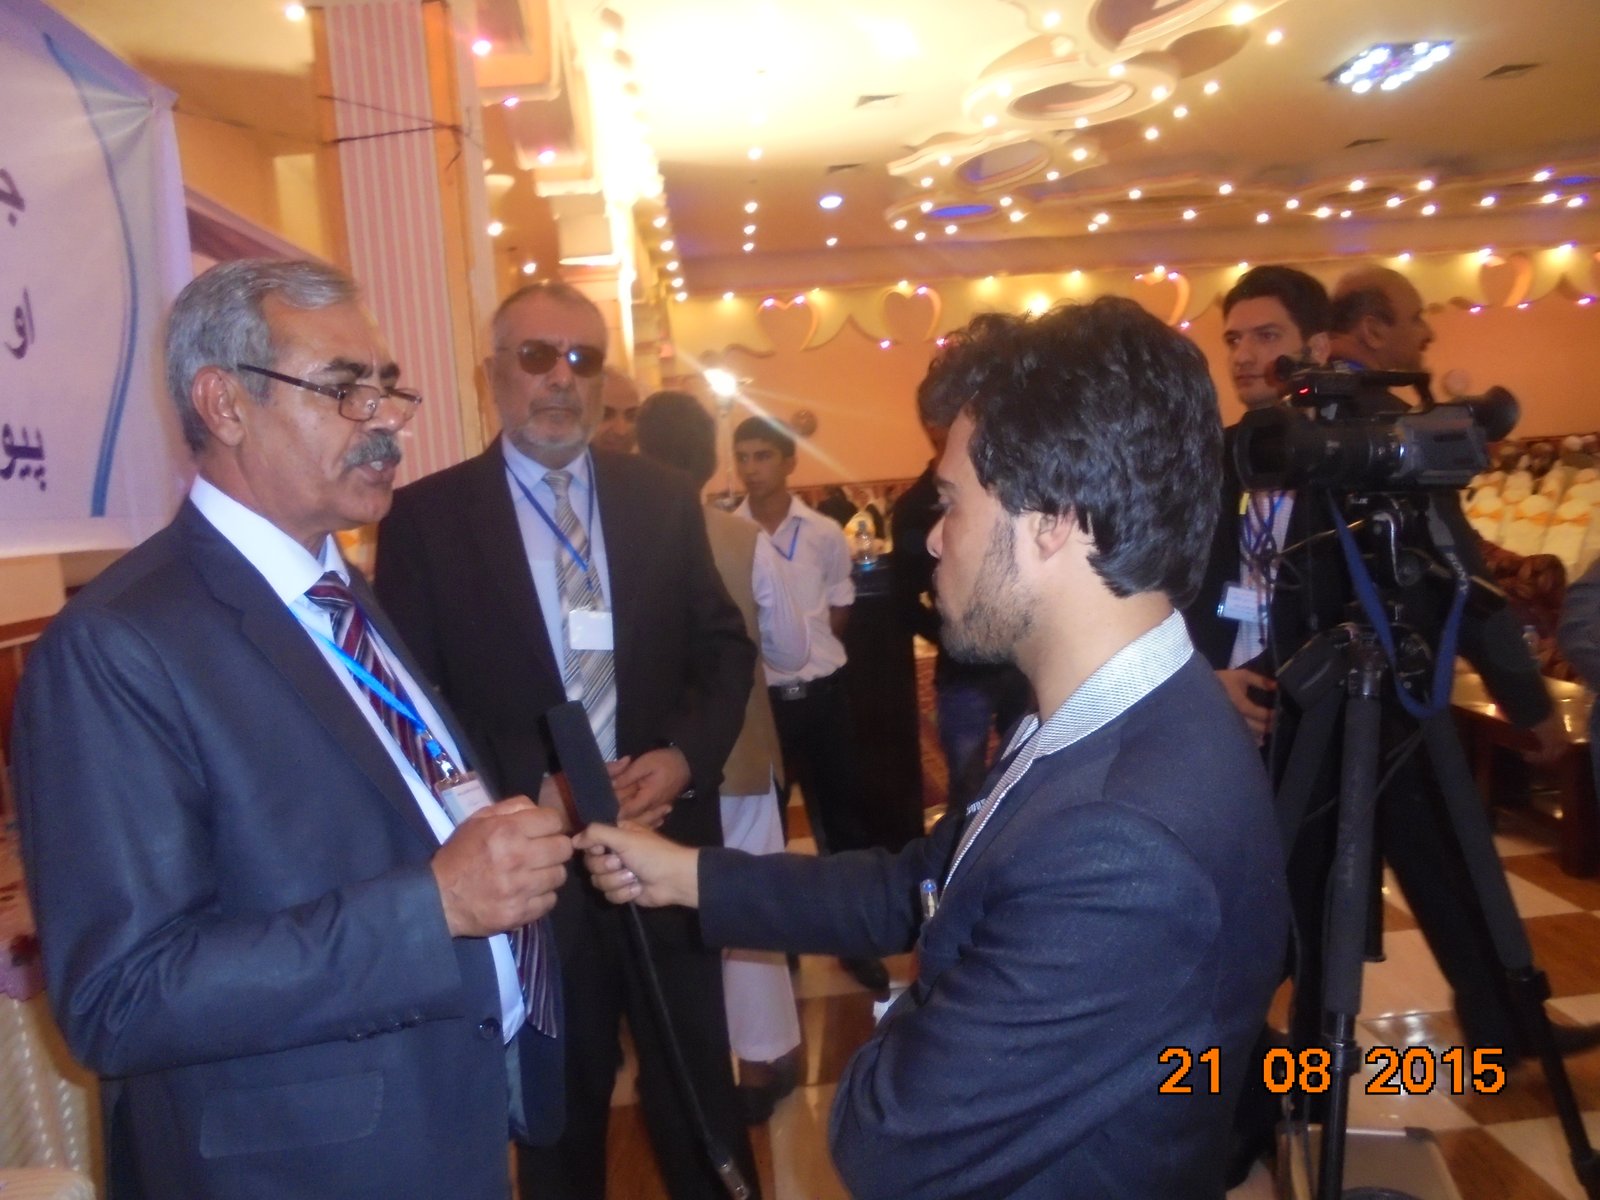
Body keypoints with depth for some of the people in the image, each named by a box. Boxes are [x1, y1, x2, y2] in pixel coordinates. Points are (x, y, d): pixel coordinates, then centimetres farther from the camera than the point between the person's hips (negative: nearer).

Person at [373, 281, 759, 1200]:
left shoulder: (666, 499, 3)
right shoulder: (424, 517, -5)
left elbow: (725, 646, 4)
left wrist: (683, 756, -13)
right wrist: (528, 794, -19)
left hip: (666, 834, 2)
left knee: (698, 1085, 19)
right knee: (558, 1106, 20)